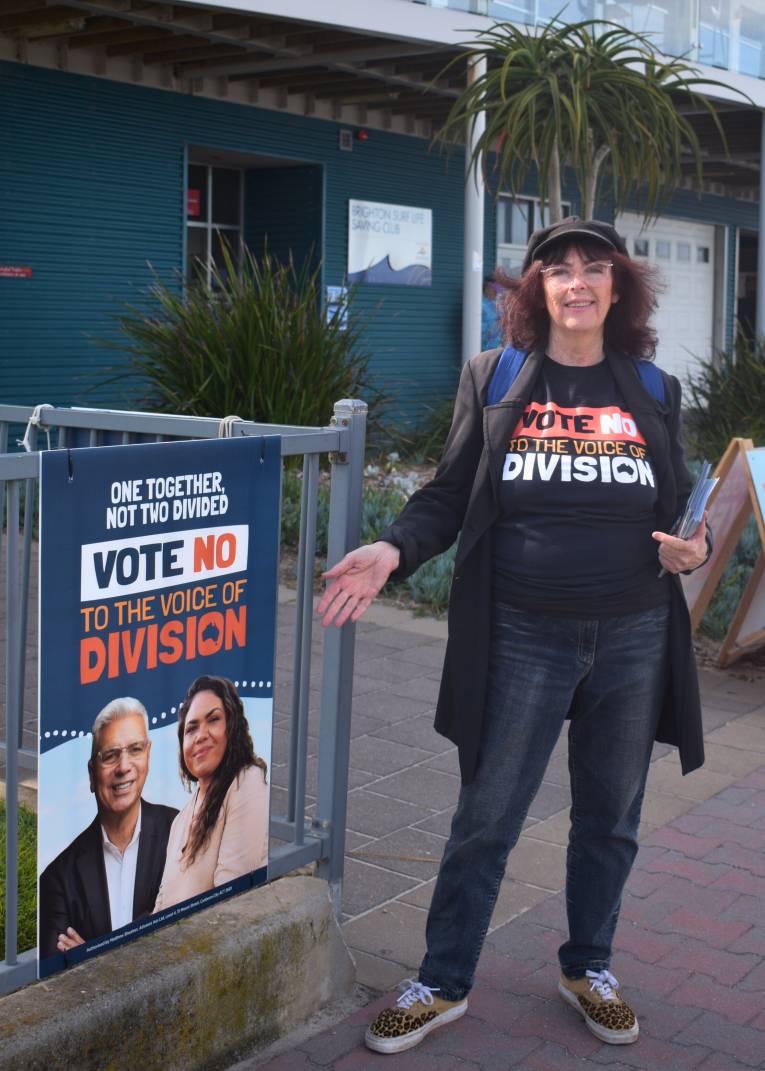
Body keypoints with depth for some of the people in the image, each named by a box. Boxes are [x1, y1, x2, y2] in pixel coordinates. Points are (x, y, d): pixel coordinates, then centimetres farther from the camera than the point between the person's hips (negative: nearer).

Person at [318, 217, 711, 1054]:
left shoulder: (653, 390, 7)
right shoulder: (494, 377, 1)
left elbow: (679, 506, 14)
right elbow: (448, 496, 1)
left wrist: (691, 548, -8)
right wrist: (393, 551, -16)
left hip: (635, 639, 2)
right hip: (525, 639, -2)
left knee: (609, 819, 15)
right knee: (485, 820, 5)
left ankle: (588, 967, 36)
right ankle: (444, 984, 23)